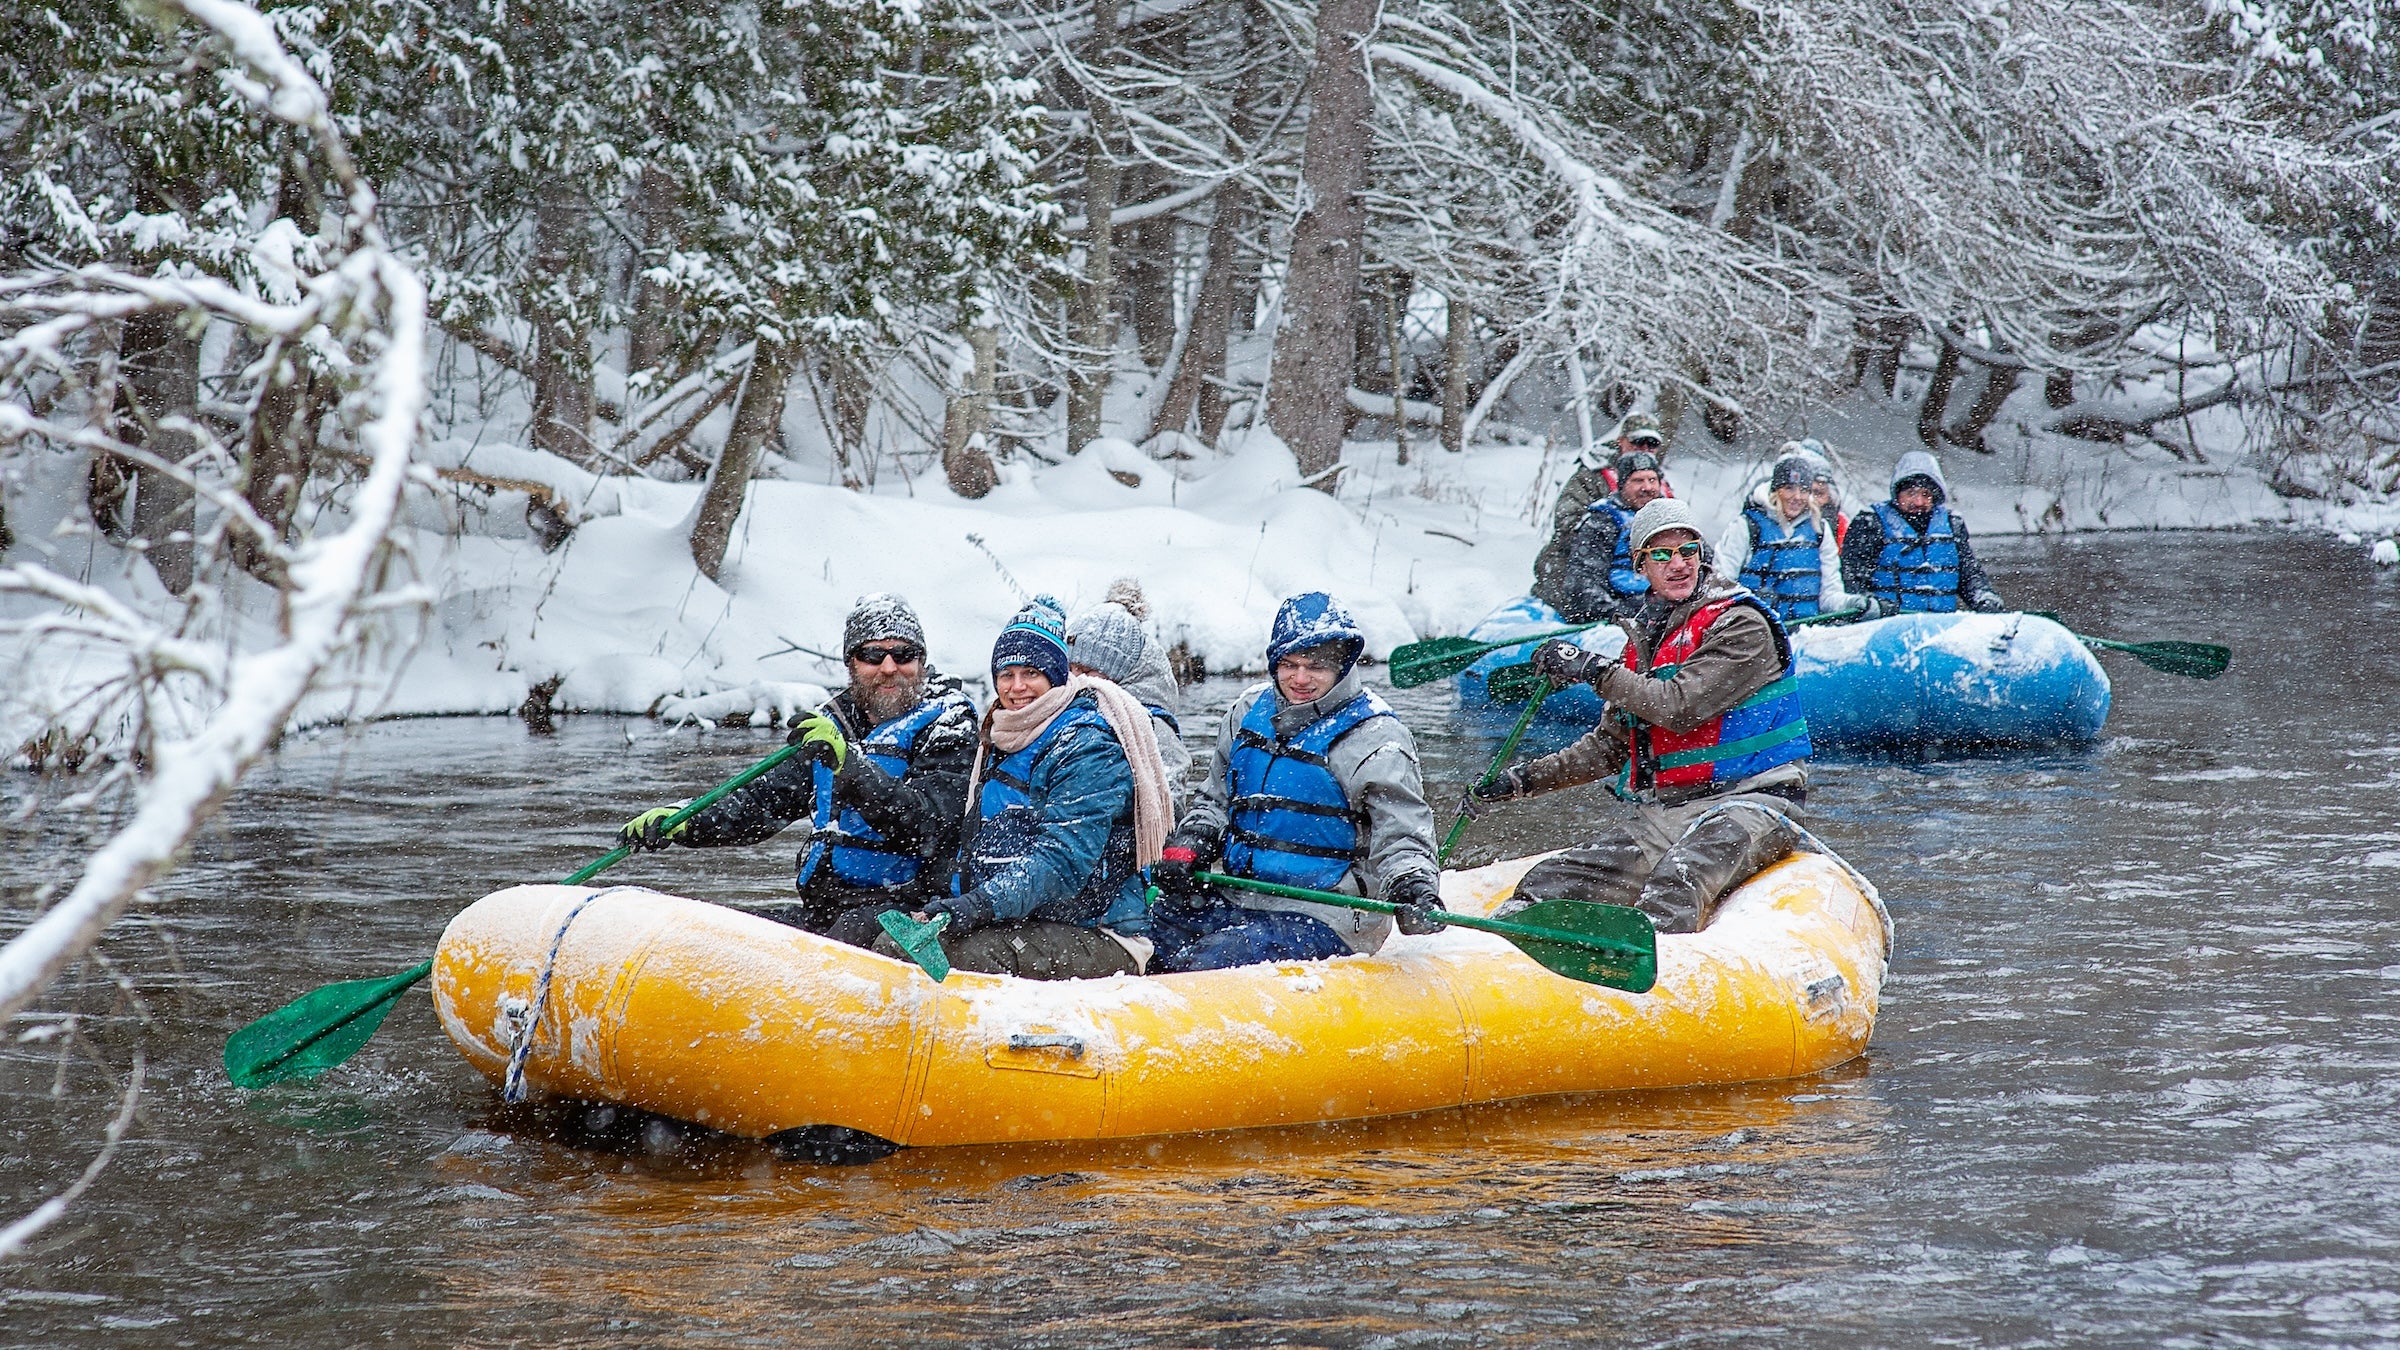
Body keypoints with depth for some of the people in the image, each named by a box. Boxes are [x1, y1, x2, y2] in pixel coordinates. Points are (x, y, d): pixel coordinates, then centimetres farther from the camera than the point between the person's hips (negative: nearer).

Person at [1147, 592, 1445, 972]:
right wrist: (1187, 849, 5)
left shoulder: (1373, 737, -9)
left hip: (1323, 924, -7)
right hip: (1236, 903, 7)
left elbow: (1400, 832, -15)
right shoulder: (1250, 711, 10)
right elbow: (1215, 799, 24)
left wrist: (1413, 890, -36)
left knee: (1200, 968, -25)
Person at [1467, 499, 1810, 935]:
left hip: (1747, 800, -7)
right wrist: (1523, 780, 17)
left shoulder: (1741, 625, -6)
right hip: (1663, 810, 7)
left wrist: (1593, 669, -12)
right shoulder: (1644, 638, 17)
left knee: (1676, 881, -37)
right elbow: (1608, 747, 24)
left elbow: (1681, 707, -19)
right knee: (1555, 881, -13)